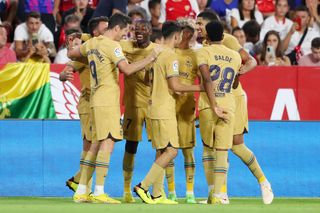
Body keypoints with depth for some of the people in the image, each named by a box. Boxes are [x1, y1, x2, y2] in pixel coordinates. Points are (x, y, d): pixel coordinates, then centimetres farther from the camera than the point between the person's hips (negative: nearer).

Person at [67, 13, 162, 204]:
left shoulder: (91, 43, 13)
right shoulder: (112, 46, -13)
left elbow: (71, 54, 28)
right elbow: (127, 69, -24)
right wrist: (151, 58, -18)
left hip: (96, 101, 9)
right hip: (108, 101, -9)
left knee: (96, 144, 11)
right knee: (108, 142, -10)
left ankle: (81, 192, 10)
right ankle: (99, 192, -15)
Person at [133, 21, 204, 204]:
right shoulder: (171, 56, -14)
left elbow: (150, 80, 21)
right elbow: (175, 85, -19)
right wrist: (199, 88, -10)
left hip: (155, 106, 9)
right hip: (165, 111, -9)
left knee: (162, 152, 11)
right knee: (171, 150, -9)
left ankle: (157, 194, 9)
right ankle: (143, 187, -14)